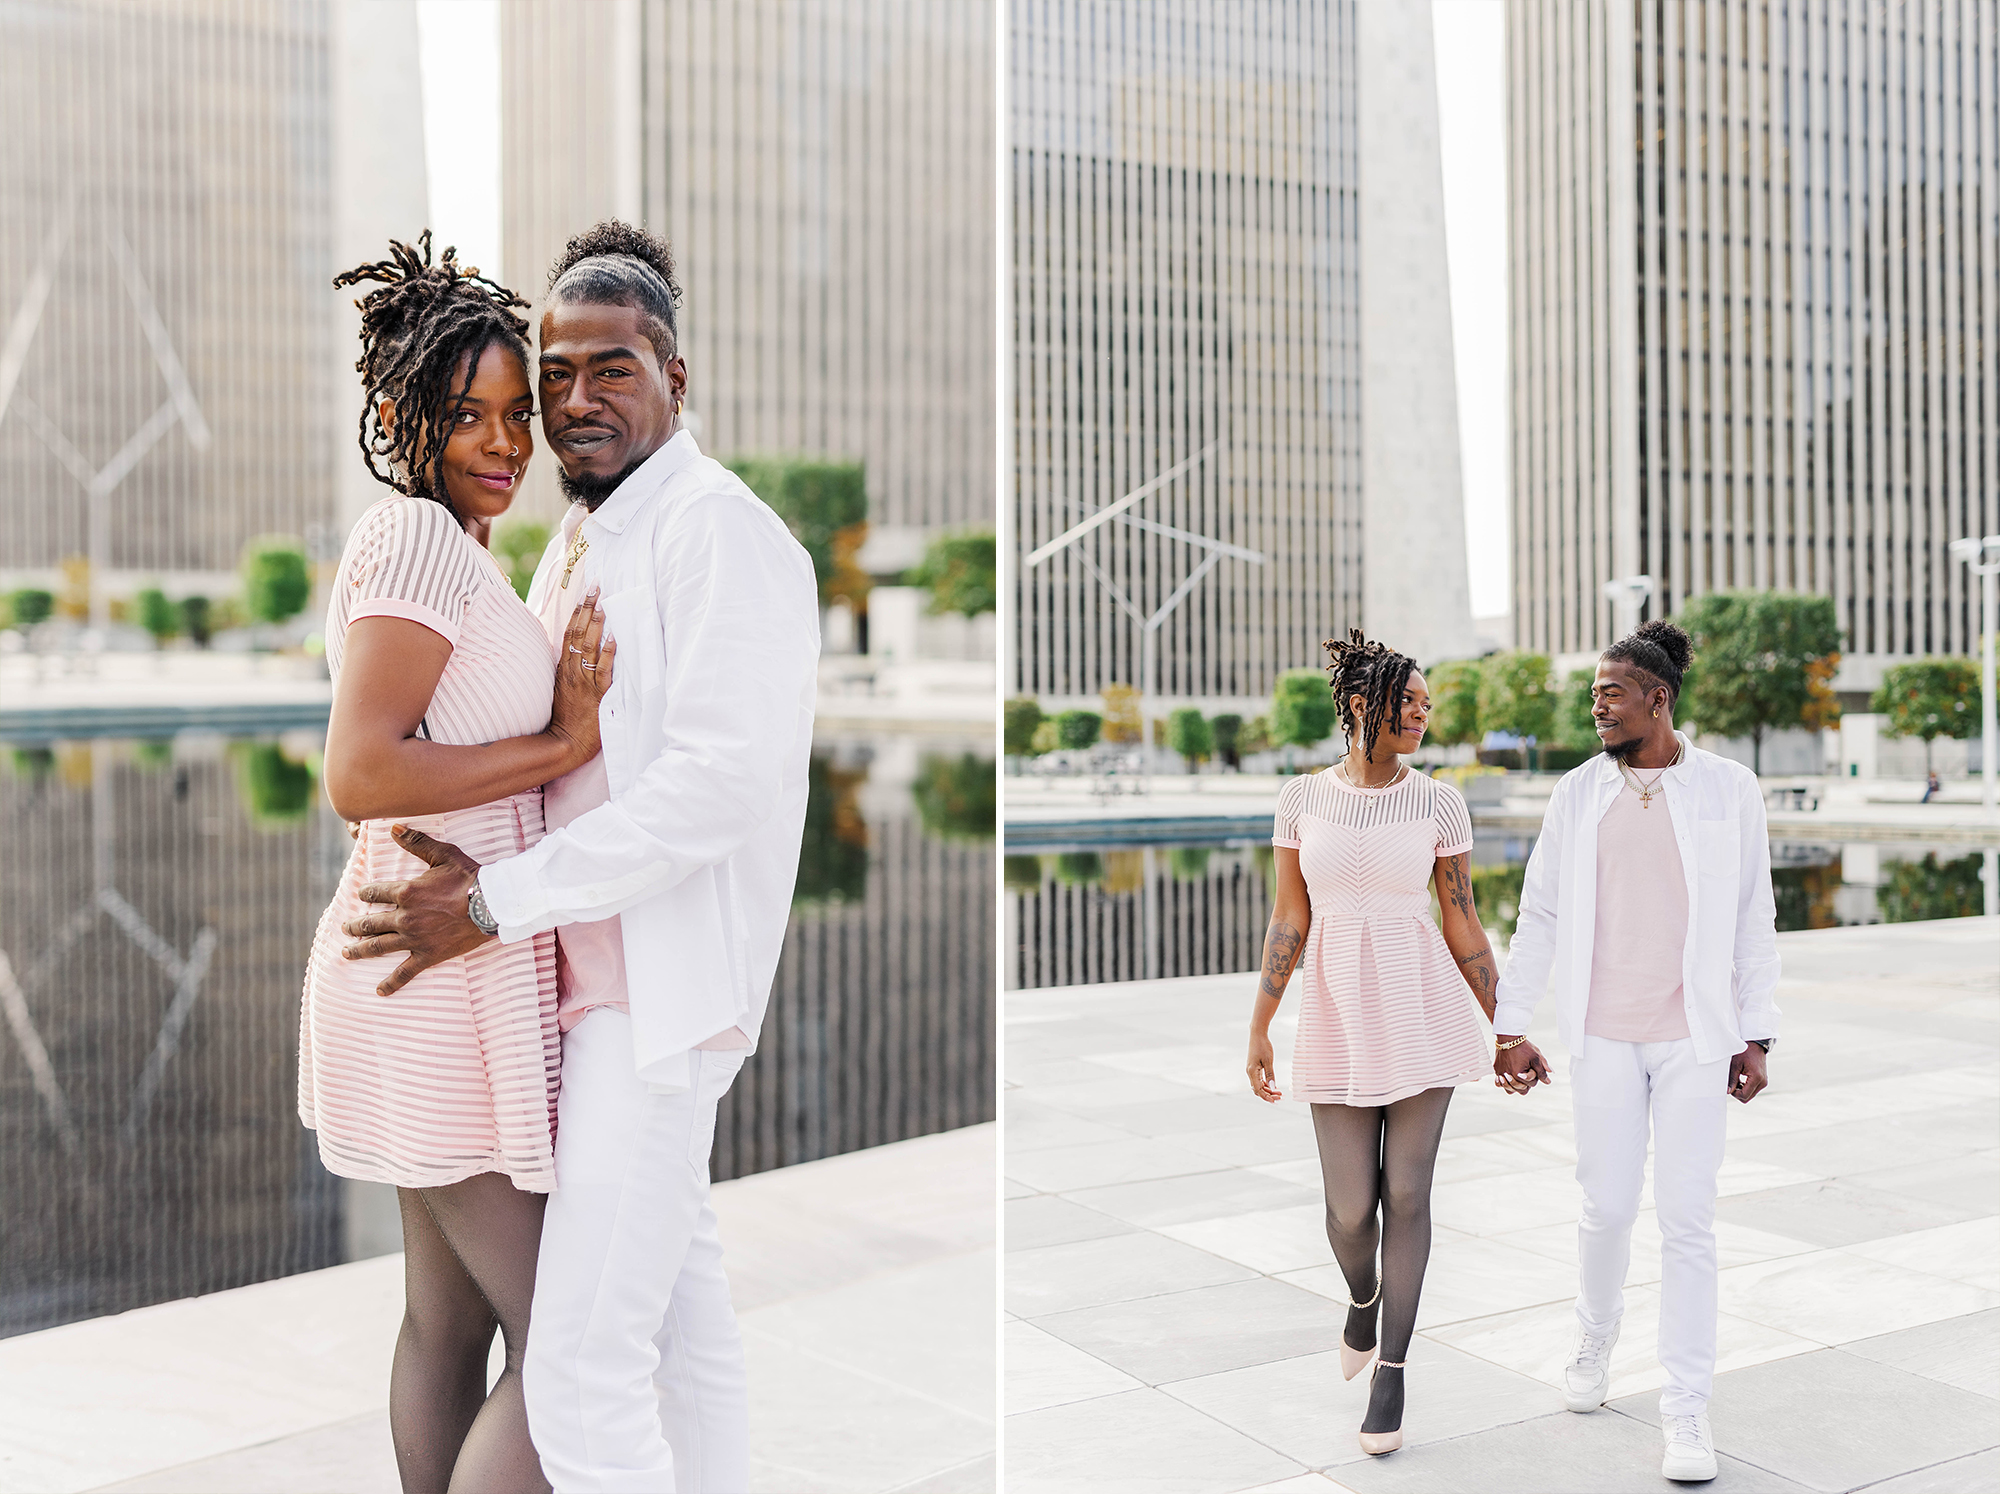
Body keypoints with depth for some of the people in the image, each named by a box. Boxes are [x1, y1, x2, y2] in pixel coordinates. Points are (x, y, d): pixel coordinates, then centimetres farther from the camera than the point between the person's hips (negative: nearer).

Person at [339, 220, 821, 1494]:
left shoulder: (717, 526, -13)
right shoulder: (577, 544, 16)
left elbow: (721, 778, -22)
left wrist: (496, 903, -20)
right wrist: (472, 861, 0)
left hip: (661, 991, -10)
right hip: (602, 979, 10)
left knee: (582, 1364, -12)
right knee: (682, 1300, 19)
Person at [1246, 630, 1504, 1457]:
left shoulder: (1439, 801, -1)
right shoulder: (1302, 796, 0)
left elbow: (1462, 922, 3)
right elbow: (1289, 918, 1)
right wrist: (1258, 1029, -3)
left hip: (1422, 1007, 0)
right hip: (1339, 1013, 0)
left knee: (1407, 1192, 0)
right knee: (1350, 1206, 3)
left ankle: (1390, 1370, 15)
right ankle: (1362, 1296, 39)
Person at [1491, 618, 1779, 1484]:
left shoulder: (1729, 790, -1)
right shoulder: (1578, 793, 3)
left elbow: (1753, 920, 2)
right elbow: (1539, 916, 5)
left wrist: (1755, 1038, -1)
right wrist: (1510, 1027, 1)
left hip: (1695, 1037, -1)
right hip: (1603, 1036, 1)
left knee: (1687, 1217, -1)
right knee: (1607, 1208, 5)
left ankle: (1687, 1410, 8)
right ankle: (1596, 1336, 34)